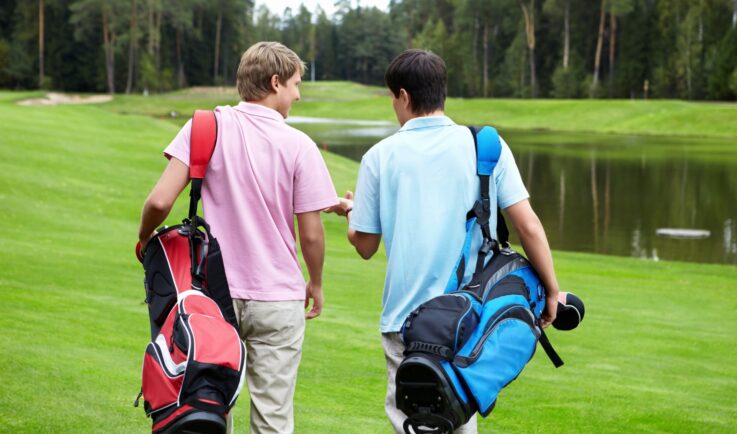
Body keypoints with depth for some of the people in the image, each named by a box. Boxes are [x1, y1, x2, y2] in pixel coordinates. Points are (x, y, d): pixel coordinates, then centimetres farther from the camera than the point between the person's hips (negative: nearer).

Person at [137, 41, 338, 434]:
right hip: (278, 299, -1)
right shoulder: (299, 146, -7)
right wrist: (315, 285, 14)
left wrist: (144, 241, 9)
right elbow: (311, 233, -4)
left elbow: (160, 201, -11)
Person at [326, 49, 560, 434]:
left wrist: (349, 212, 26)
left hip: (407, 315, -2)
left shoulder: (380, 156, -1)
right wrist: (551, 291, 5)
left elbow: (365, 246, 5)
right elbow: (528, 226, -5)